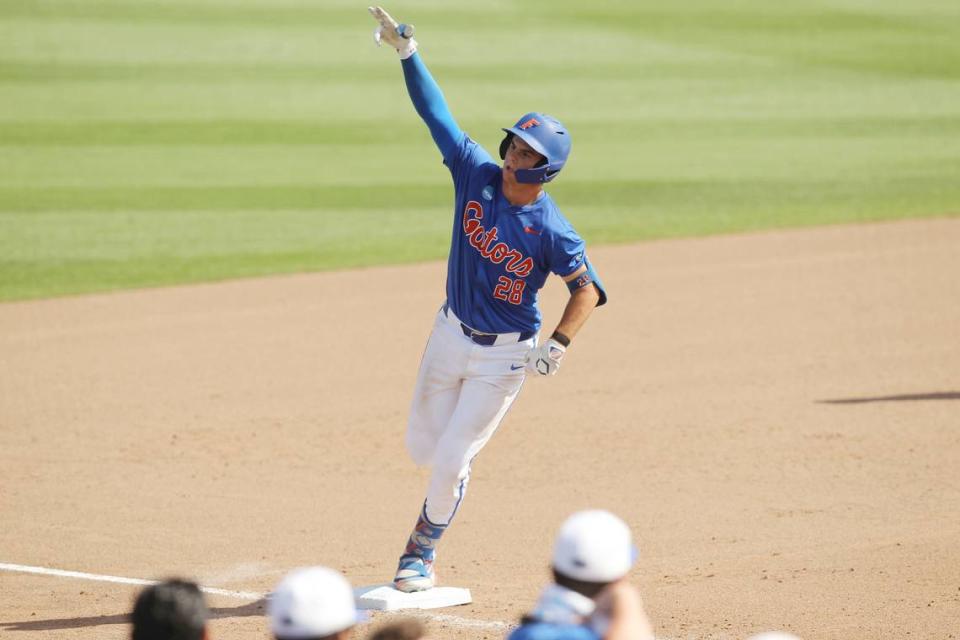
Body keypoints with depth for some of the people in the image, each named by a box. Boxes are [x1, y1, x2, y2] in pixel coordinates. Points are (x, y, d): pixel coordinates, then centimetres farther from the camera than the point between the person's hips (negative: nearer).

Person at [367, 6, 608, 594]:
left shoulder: (552, 231, -22)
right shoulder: (476, 172, -11)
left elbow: (587, 287, -12)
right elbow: (435, 111, -7)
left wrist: (559, 344, -24)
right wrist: (406, 51, -14)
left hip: (505, 355, -5)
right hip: (451, 335, 5)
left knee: (452, 459, -4)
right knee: (422, 448, 12)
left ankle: (423, 552, 19)